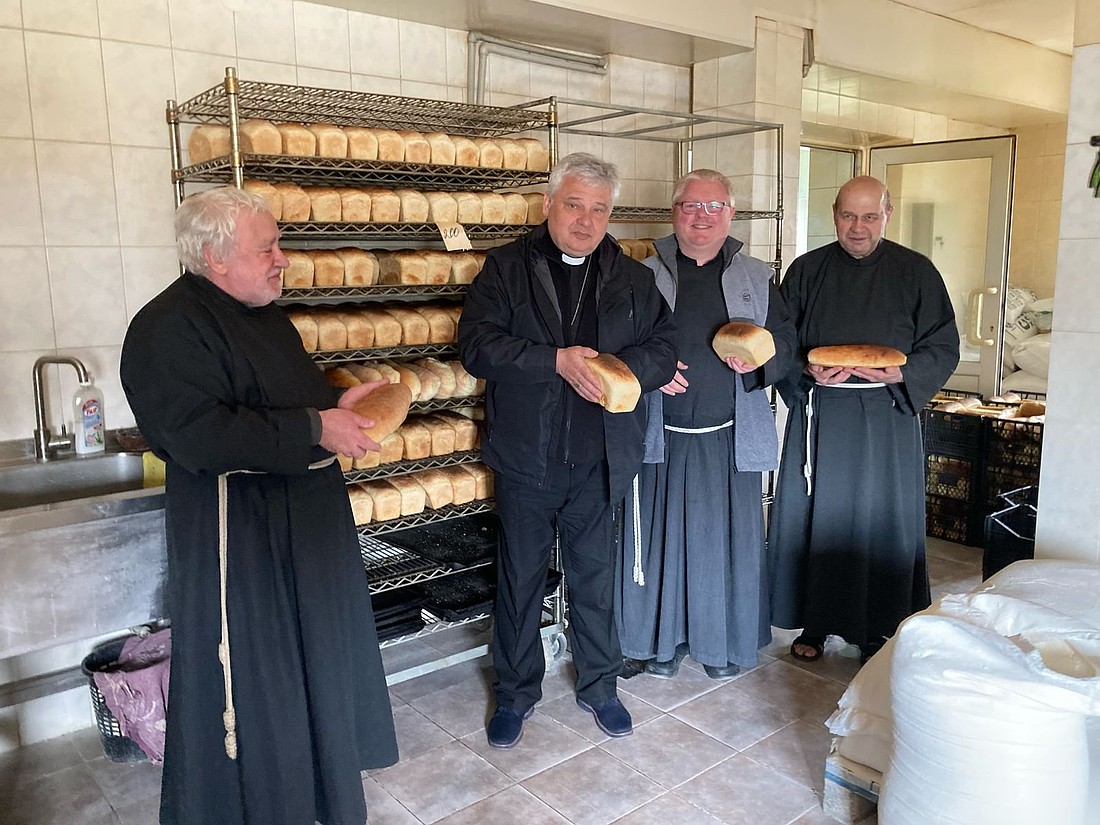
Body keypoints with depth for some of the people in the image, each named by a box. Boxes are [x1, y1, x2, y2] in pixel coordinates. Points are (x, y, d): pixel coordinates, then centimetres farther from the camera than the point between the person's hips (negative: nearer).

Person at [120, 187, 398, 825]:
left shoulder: (264, 313, 11)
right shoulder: (170, 328, -19)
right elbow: (199, 435, -28)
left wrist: (336, 406, 3)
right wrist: (316, 427, -26)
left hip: (305, 509, 10)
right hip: (237, 526, -10)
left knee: (316, 648, 22)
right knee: (252, 673, 4)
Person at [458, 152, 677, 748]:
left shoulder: (632, 279, 7)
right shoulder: (506, 268, -1)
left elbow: (663, 351, 1)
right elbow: (476, 345, -13)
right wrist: (556, 360, -23)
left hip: (597, 463, 2)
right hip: (524, 458, -1)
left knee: (594, 580, 15)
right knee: (519, 580, 12)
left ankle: (599, 686, 36)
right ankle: (515, 693, 31)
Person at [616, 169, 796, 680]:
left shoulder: (757, 278, 7)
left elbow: (785, 340, 8)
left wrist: (761, 360, -14)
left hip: (729, 437, 1)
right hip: (662, 435, -1)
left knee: (727, 535, 8)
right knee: (662, 534, 6)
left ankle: (724, 641, 28)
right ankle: (664, 638, 26)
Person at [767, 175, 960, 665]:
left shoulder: (915, 272, 2)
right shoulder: (807, 270, 5)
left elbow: (943, 348, 3)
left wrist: (902, 373, -16)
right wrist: (807, 371, -14)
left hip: (886, 417, -1)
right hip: (819, 413, 1)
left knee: (879, 517, 5)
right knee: (815, 513, 6)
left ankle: (876, 631, 20)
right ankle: (814, 623, 21)